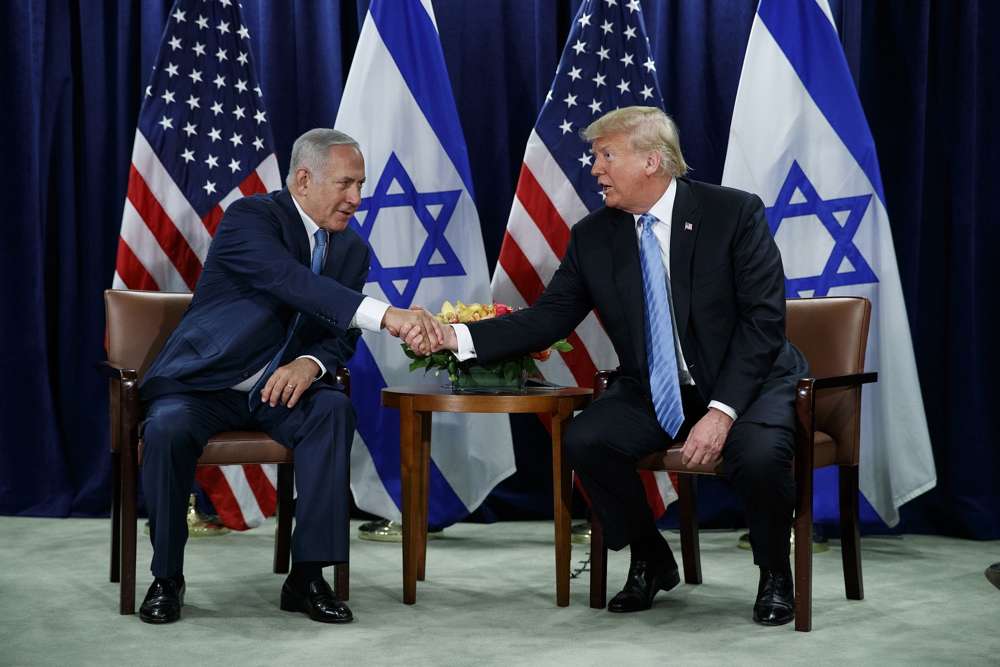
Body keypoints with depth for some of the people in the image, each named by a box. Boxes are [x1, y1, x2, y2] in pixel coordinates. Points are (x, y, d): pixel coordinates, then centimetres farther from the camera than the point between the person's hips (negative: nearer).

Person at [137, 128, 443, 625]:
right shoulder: (250, 217, -14)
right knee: (167, 429, -34)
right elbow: (293, 282, -33)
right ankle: (166, 578, -13)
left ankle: (308, 574, -23)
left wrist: (311, 364, -19)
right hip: (205, 385, -4)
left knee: (334, 410, -27)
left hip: (279, 388, 4)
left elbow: (342, 335, 7)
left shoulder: (351, 248, 6)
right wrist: (385, 316, -45)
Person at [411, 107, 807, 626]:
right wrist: (458, 338, -18)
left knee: (757, 452, -33)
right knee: (584, 441, -21)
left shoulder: (734, 212, -14)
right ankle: (650, 562, 5)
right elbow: (548, 318, -3)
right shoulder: (593, 236, -2)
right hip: (655, 390, 4)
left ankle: (774, 574, -2)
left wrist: (722, 412, -27)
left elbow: (763, 319, -18)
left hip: (748, 380, -4)